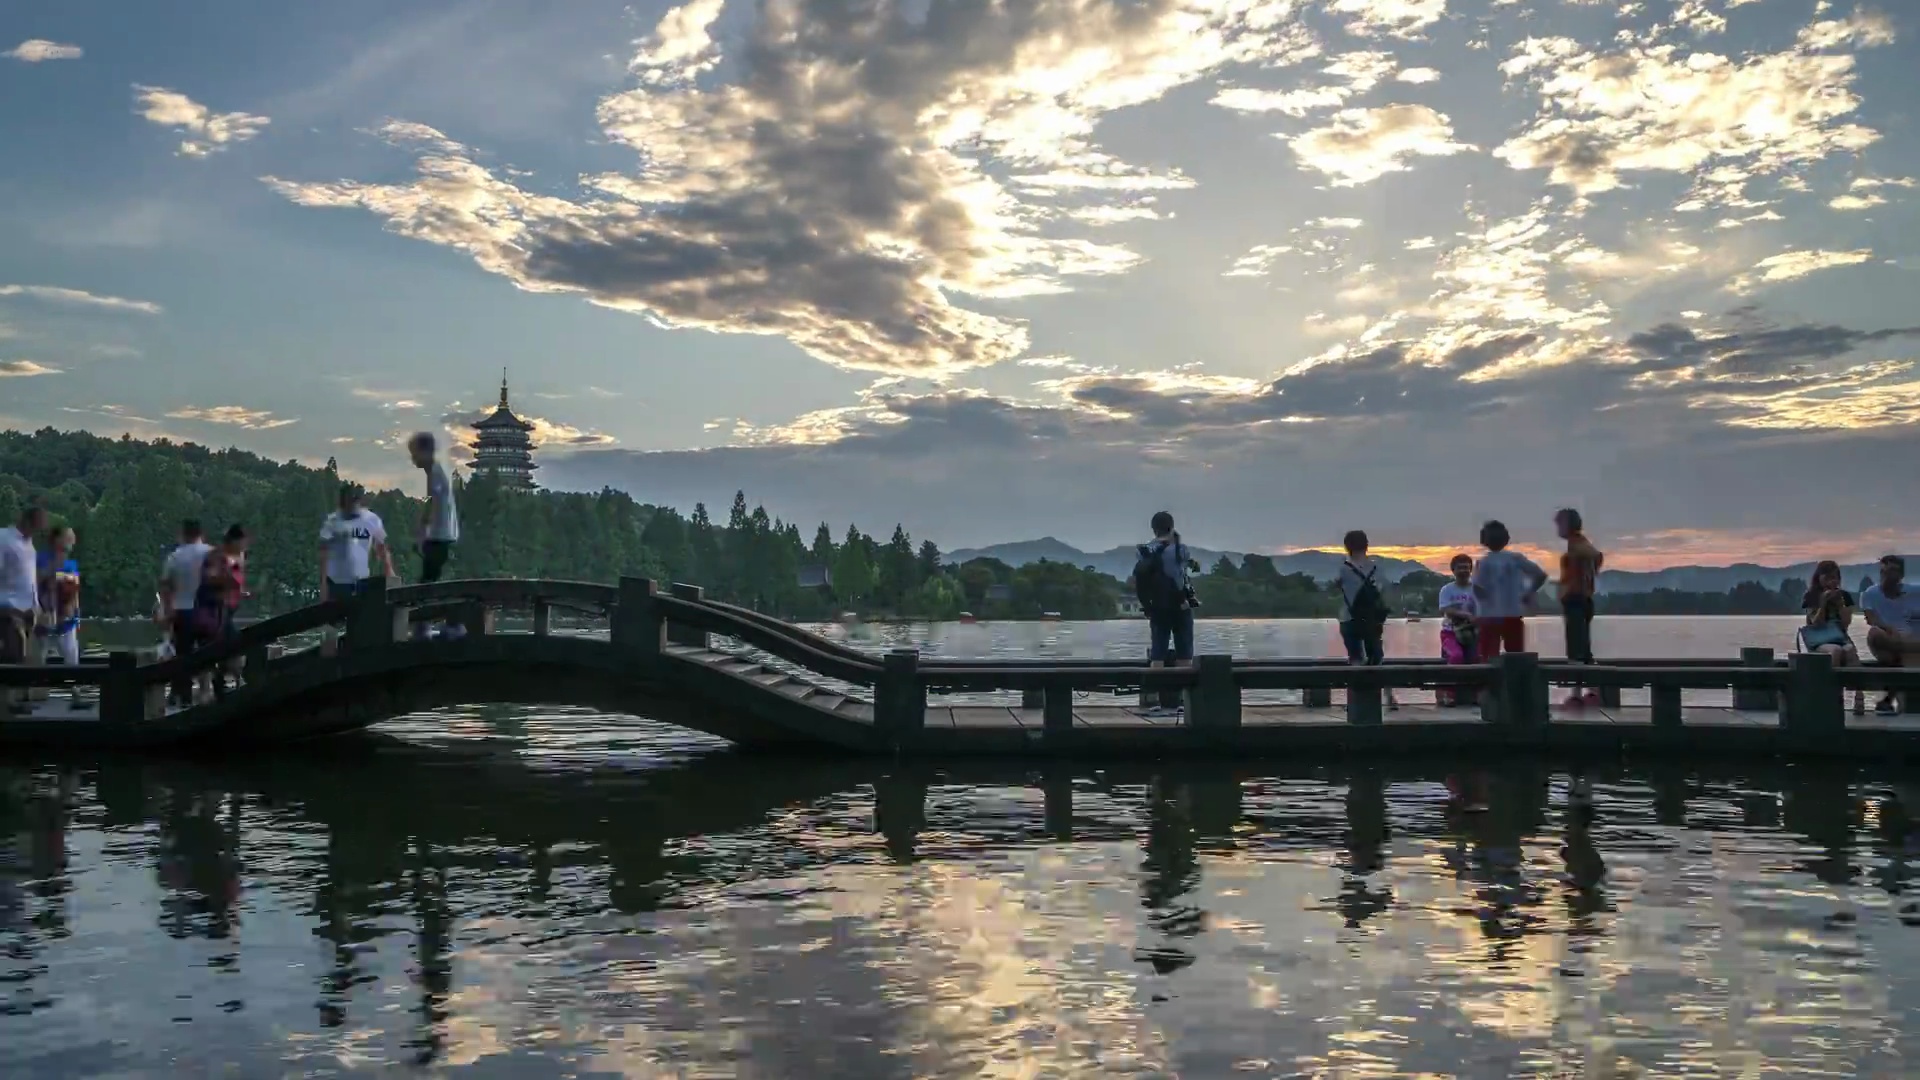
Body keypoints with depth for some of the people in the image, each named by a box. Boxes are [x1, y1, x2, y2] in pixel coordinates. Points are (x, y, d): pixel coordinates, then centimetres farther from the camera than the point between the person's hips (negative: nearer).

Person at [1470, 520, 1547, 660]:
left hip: (1489, 617, -2)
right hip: (1513, 616, 2)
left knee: (1490, 659, -1)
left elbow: (1477, 589, -18)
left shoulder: (1483, 562, -5)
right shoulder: (1516, 558, 2)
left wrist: (1485, 599, 1)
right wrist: (1529, 593, 8)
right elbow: (1541, 575, -2)